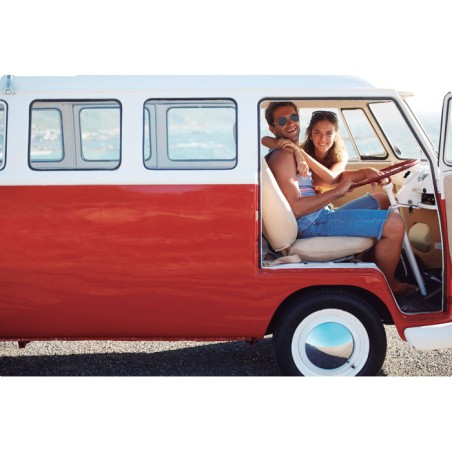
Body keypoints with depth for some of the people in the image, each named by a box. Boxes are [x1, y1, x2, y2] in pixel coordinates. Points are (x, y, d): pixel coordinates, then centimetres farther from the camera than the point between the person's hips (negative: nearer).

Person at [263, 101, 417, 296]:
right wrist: (337, 192, -19)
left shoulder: (295, 153, 18)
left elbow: (328, 177, 15)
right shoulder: (282, 156, -16)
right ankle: (387, 285, 5)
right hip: (311, 224, -11)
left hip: (322, 215, 11)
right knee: (393, 224, -16)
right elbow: (295, 208, -26)